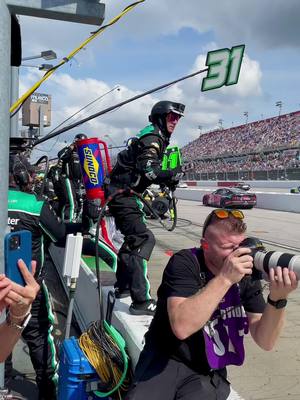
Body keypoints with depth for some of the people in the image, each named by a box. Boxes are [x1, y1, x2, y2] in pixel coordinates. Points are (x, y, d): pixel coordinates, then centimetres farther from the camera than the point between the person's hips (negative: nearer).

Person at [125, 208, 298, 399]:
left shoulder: (246, 274, -5)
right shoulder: (184, 263, -15)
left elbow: (265, 341, -8)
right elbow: (181, 327, -29)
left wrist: (277, 299, -25)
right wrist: (225, 278, -32)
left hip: (209, 374, 3)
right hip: (164, 360, -2)